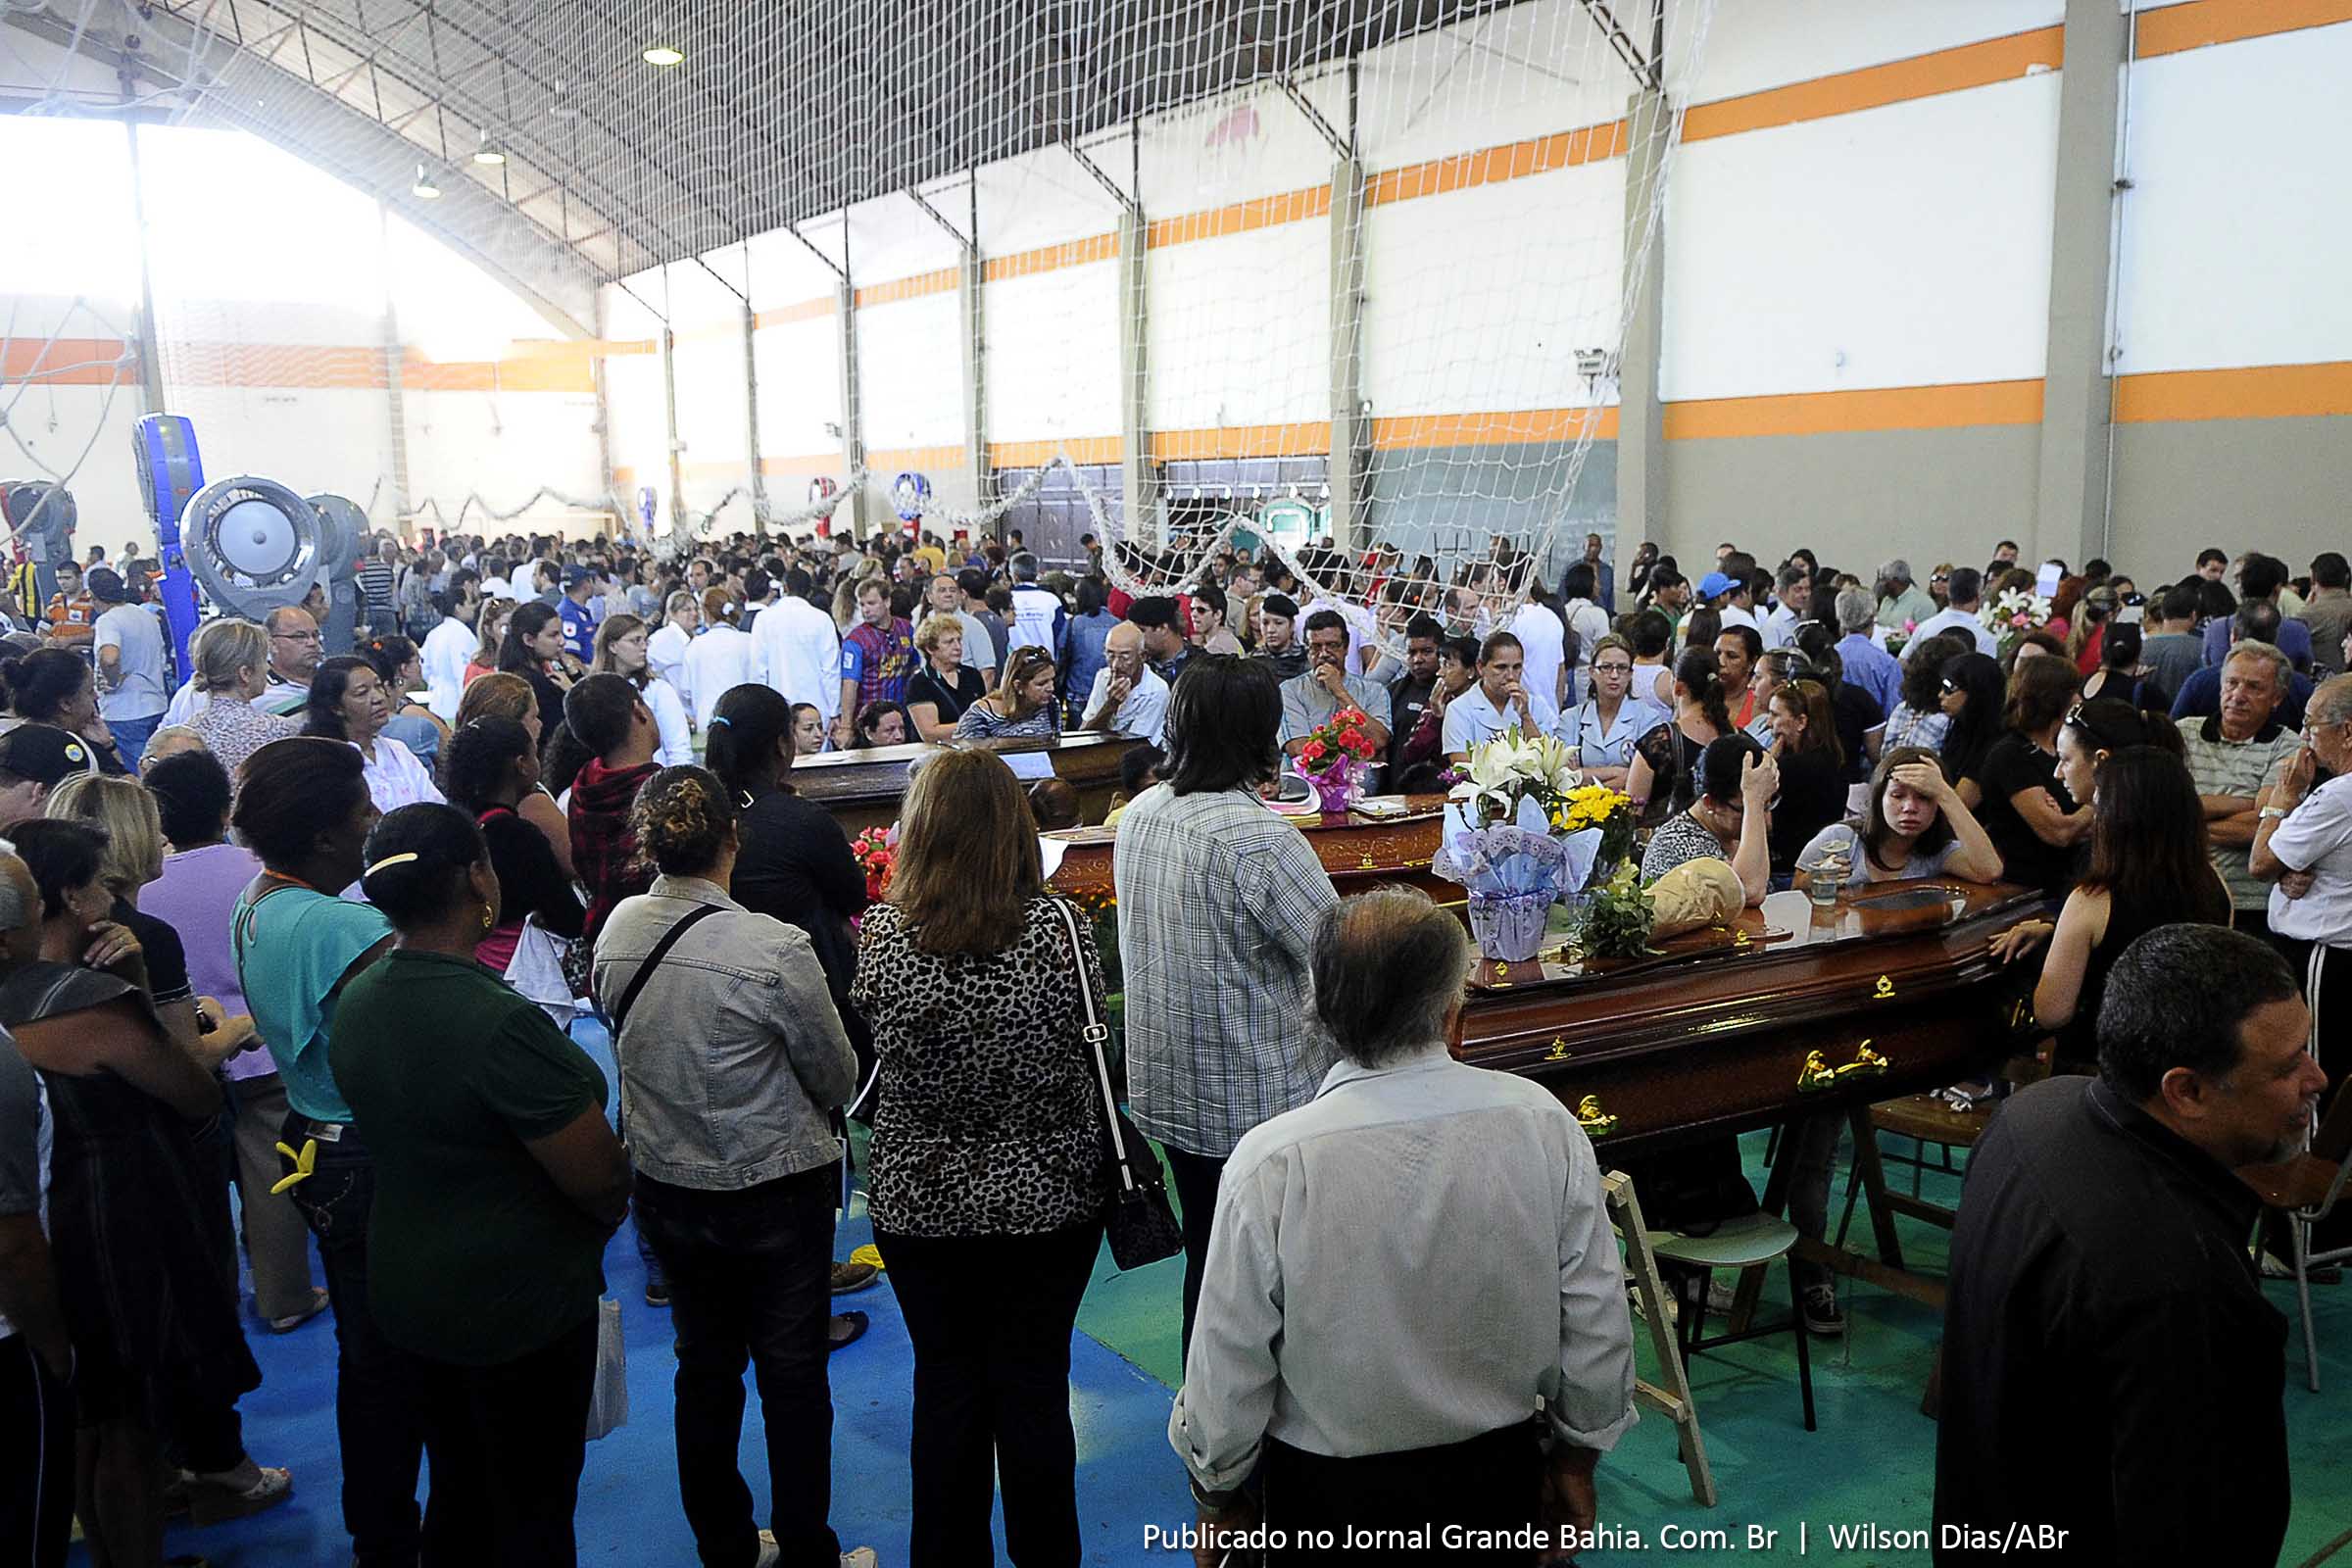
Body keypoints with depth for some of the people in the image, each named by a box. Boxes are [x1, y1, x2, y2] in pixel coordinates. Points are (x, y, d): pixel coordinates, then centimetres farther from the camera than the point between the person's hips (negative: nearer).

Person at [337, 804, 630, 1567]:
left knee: (455, 1491, 24)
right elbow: (599, 1177, -26)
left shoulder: (355, 1001, -3)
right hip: (520, 1303, -8)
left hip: (407, 1293, 8)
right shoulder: (500, 1023, -29)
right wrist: (611, 1208, -2)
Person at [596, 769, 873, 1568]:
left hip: (666, 1187, 5)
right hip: (776, 1188, -5)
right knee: (793, 1378, 12)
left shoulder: (616, 932, -9)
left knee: (704, 1368, 20)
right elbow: (838, 1080, -12)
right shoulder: (775, 948, -25)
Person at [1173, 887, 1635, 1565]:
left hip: (1328, 1491, -2)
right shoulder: (1542, 1122, -17)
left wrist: (1219, 1494, 3)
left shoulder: (1273, 1163, -25)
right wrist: (1577, 1460, 10)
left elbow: (1229, 1362, -15)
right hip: (1499, 1474, 3)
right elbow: (1598, 1320, -6)